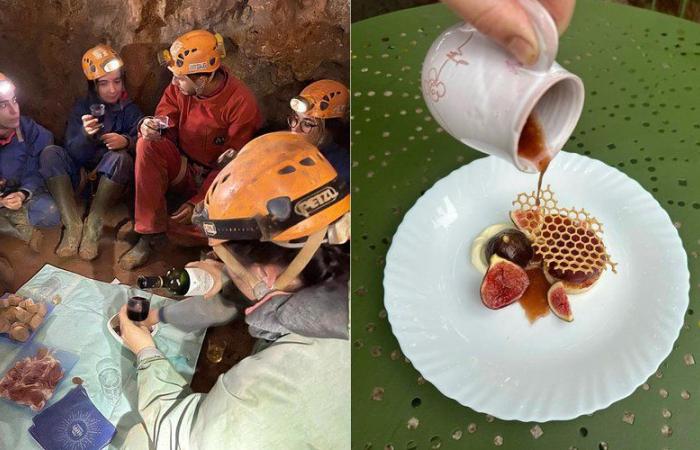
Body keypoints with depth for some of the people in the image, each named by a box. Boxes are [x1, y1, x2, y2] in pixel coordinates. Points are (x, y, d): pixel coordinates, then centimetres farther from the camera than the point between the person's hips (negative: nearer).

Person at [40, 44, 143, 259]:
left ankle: (93, 225, -28)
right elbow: (73, 153, -5)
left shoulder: (130, 110, 5)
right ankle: (72, 225, -30)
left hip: (113, 178, -2)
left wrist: (127, 141, -33)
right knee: (50, 153, -22)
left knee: (121, 158, -33)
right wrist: (86, 136, -27)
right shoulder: (82, 108, 7)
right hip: (82, 174, 2)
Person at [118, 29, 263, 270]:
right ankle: (149, 233, -17)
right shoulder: (179, 88, -9)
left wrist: (197, 203, -23)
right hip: (182, 170, 3)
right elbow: (164, 129, -1)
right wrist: (150, 128, -27)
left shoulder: (242, 104, -21)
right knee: (147, 145, -26)